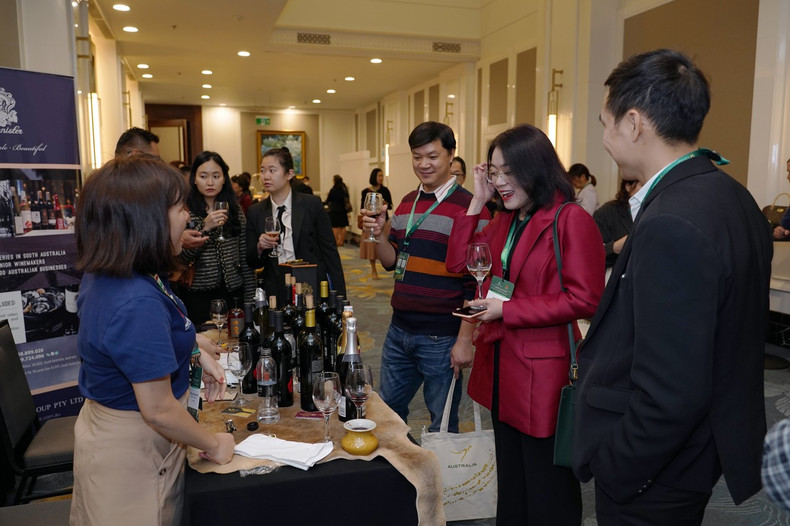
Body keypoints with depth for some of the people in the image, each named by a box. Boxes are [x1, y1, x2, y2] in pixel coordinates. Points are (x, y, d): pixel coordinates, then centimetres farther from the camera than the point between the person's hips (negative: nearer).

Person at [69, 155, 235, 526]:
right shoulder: (138, 303, -34)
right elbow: (159, 410, -28)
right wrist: (213, 445, -12)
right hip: (132, 450, -9)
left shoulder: (105, 275, -4)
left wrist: (196, 353, 6)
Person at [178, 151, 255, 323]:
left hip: (233, 294, 3)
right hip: (198, 297, -2)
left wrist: (249, 299, 3)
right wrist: (204, 228, -20)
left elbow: (245, 260, 7)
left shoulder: (235, 211, 6)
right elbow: (180, 259, -11)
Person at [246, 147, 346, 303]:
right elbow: (252, 263, 7)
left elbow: (330, 252, -2)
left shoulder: (312, 204, -4)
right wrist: (260, 247, -15)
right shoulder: (255, 213, 4)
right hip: (275, 293, 2)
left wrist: (339, 297, -6)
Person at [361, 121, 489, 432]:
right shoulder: (406, 203, 10)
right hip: (400, 331, 6)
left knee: (442, 425, 11)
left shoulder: (469, 207, -11)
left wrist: (465, 339, -15)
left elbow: (476, 283, -13)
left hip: (441, 339, -6)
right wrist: (379, 234, -6)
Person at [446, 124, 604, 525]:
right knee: (509, 481, 24)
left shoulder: (571, 220, -15)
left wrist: (508, 310, -20)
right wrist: (477, 201, 3)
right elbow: (458, 263, 9)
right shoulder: (504, 221, 10)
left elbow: (584, 299, -20)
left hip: (543, 374, -8)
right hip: (501, 367, 8)